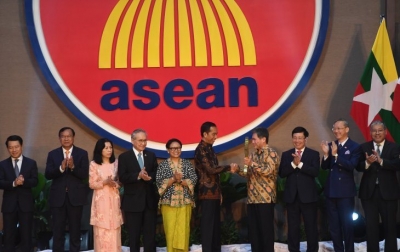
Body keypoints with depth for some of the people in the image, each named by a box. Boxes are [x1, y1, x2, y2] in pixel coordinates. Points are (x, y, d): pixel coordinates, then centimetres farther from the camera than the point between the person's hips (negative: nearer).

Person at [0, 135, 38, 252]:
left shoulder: (31, 163, 4)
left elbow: (34, 181, -5)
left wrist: (24, 181, -24)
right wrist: (13, 183, -23)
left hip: (26, 203, 0)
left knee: (26, 234, 5)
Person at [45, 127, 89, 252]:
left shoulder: (82, 153, 1)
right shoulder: (52, 154, 5)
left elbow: (85, 174, -8)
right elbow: (47, 174, -5)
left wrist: (73, 167, -25)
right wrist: (61, 168, -22)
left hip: (75, 196, -1)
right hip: (58, 197, 1)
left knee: (75, 229, 6)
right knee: (58, 230, 4)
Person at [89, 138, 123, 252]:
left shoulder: (116, 163, 7)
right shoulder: (94, 164, -2)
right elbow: (92, 184, -3)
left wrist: (115, 183, -12)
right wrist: (105, 182, -17)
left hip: (114, 200, 3)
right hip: (101, 200, -3)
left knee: (114, 231, 3)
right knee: (102, 231, -3)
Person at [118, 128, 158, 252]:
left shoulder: (151, 156, 10)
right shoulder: (124, 157, -1)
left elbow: (157, 175, 4)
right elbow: (122, 178, -11)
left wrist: (149, 177, -18)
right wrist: (138, 176, -24)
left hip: (150, 200, 3)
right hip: (133, 201, -3)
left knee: (150, 233, 6)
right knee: (134, 234, 4)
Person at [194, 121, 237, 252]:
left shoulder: (209, 148, 16)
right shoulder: (201, 149, -12)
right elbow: (211, 169, -22)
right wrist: (229, 167, -13)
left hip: (214, 193, 9)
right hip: (207, 193, -9)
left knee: (216, 224, 11)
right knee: (207, 224, -6)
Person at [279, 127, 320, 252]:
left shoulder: (314, 154, 1)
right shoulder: (286, 155, 8)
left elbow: (315, 172, -13)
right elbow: (282, 173, -3)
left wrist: (300, 164, -21)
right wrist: (293, 164, -17)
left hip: (308, 196, -2)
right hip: (291, 196, 2)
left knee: (311, 226, 4)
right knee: (293, 227, 8)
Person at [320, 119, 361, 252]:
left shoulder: (354, 147, -7)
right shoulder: (330, 145, 8)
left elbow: (352, 165, -20)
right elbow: (324, 167, 5)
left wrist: (336, 155, -27)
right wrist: (326, 154, -13)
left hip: (345, 191, -5)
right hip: (330, 190, 5)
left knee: (347, 224, 1)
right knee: (333, 225, 11)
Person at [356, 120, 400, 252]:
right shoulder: (364, 147, 5)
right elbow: (358, 167, -3)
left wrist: (380, 160, -27)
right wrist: (367, 162, -24)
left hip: (388, 192, -1)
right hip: (369, 192, 1)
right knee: (371, 226, 6)